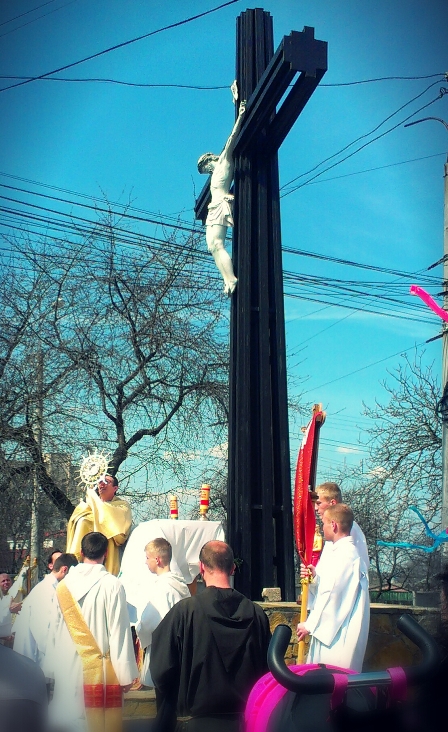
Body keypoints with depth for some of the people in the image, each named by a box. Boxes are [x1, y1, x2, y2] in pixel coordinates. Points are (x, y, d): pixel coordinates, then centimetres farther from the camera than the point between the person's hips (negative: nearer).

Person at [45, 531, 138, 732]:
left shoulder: (63, 585, 0)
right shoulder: (112, 585, -12)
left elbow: (54, 631, 6)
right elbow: (119, 631, -12)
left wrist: (51, 669, 15)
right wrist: (126, 674, -6)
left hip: (67, 670, 4)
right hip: (100, 670, -4)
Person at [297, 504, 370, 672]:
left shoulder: (344, 555, -18)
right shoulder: (348, 551, 14)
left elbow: (331, 594, -19)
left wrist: (309, 625, -11)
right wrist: (317, 575, 8)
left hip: (337, 634, -10)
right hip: (335, 631, 10)